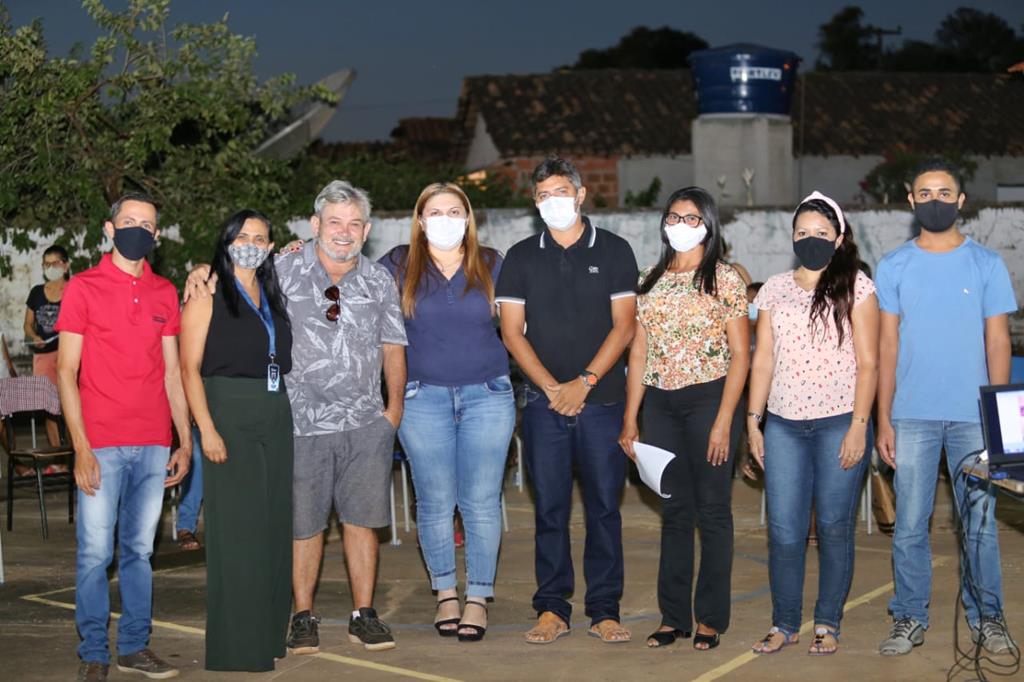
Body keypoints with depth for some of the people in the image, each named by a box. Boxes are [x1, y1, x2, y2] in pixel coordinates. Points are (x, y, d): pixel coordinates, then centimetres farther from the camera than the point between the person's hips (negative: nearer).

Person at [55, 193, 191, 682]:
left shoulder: (165, 293, 12)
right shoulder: (83, 288, 0)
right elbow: (66, 371, -3)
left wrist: (185, 441, 9)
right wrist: (81, 448, -10)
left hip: (153, 445, 4)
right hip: (101, 445, -4)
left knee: (139, 550, 8)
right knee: (95, 552, -2)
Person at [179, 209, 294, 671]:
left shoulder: (272, 296, 15)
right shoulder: (208, 295, -2)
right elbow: (190, 367, -9)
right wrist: (207, 430, -16)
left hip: (276, 421, 6)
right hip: (230, 419, -6)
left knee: (274, 527, 8)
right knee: (236, 531, -5)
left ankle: (270, 634, 17)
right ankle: (237, 648, 1)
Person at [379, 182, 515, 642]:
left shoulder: (492, 265, 8)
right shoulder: (398, 266, 4)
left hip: (487, 396, 0)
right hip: (423, 400, 0)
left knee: (481, 502, -1)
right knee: (435, 502, 4)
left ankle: (479, 598, 7)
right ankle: (445, 593, 18)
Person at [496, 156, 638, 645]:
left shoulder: (613, 251, 5)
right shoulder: (521, 258, 9)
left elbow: (624, 325, 0)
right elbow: (512, 332, 4)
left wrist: (584, 382, -10)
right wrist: (551, 387, -7)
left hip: (602, 401, -1)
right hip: (544, 403, 1)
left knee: (604, 506, 1)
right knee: (549, 507, 2)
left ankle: (605, 610, 8)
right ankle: (551, 609, 9)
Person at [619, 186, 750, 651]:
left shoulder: (725, 280, -2)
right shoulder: (651, 281, 12)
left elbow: (740, 356, -5)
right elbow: (639, 354, 13)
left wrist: (724, 421, -13)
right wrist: (630, 418, 8)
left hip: (708, 399, -4)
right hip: (660, 403, 4)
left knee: (712, 510, 1)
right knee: (674, 511, 9)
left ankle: (711, 619, 9)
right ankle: (673, 616, 15)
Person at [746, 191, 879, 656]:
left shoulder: (855, 287, 0)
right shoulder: (775, 289, 11)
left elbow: (868, 363, -3)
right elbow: (763, 359, 12)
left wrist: (859, 427, -10)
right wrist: (753, 421, 7)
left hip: (839, 424, -3)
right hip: (784, 426, 3)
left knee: (834, 527, 4)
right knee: (783, 530, 1)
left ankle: (828, 624, 15)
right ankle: (784, 623, 13)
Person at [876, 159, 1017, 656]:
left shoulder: (987, 265, 4)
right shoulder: (893, 267, 5)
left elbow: (998, 342, 4)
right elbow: (887, 345, 5)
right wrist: (883, 420, -1)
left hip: (973, 415, 0)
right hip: (912, 415, 0)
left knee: (980, 521, 3)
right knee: (909, 523, 3)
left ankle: (986, 616, 15)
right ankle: (910, 618, 12)